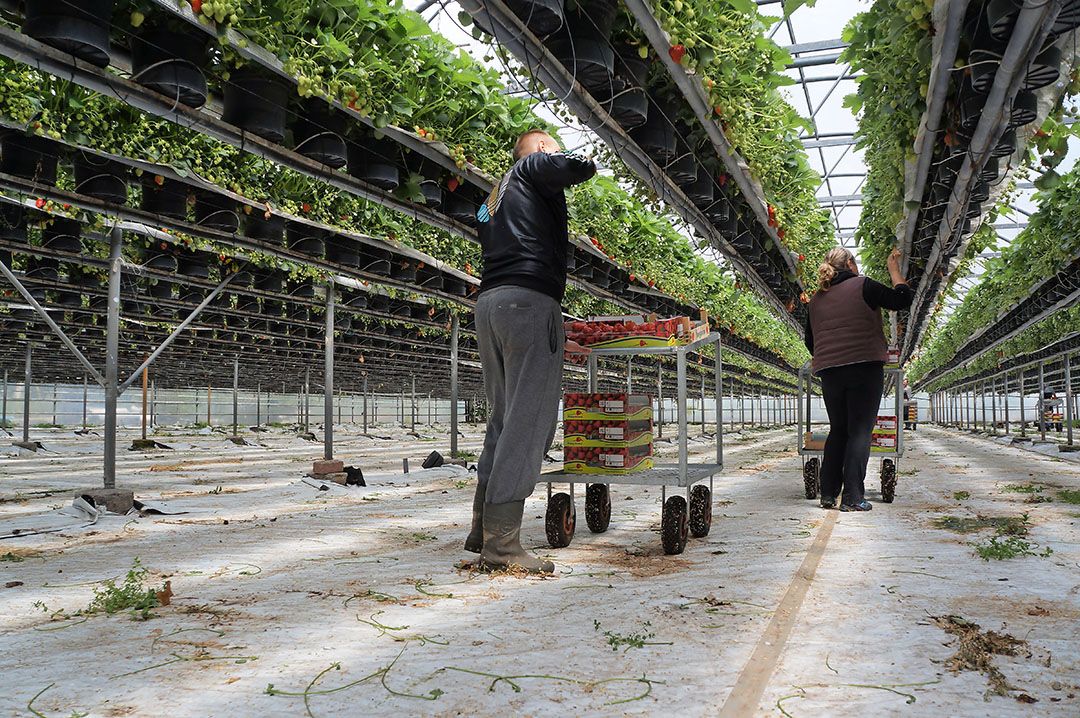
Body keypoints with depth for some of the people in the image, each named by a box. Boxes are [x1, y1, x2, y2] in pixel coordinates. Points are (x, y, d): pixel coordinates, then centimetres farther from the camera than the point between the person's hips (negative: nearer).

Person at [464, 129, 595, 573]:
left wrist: (556, 339, 29)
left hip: (487, 303, 8)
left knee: (503, 421, 12)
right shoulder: (535, 165, 8)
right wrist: (586, 162, 13)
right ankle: (501, 543, -11)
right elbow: (575, 168, -15)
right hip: (529, 301, -8)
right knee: (528, 424, -9)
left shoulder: (491, 201, 31)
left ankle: (483, 531, 14)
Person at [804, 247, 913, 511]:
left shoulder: (817, 298, 14)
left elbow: (810, 341, 19)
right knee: (860, 432, -2)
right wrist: (894, 269, 11)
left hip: (829, 371, 5)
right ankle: (852, 498, -6)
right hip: (865, 368, -5)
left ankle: (828, 494, 13)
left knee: (837, 430, 15)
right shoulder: (862, 286, -3)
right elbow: (902, 299, -2)